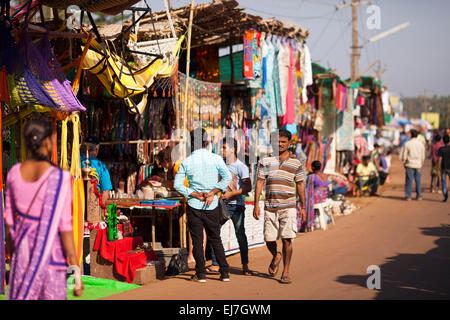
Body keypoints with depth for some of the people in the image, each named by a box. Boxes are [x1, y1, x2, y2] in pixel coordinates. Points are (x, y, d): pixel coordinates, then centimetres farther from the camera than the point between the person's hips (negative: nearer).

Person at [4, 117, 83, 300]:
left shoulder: (14, 173, -5)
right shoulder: (59, 179, -21)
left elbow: (9, 219, 4)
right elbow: (64, 228, -20)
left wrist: (11, 254, 17)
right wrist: (76, 270, -13)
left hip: (24, 249, 5)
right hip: (51, 252, -5)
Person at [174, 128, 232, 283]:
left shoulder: (186, 162, -3)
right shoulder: (216, 159, -4)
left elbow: (178, 184, -7)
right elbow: (227, 177, -9)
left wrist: (196, 194, -9)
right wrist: (212, 193, -9)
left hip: (194, 206, -1)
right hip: (212, 206, 1)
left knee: (197, 240, 6)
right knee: (215, 239, 12)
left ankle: (201, 274, 7)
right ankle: (224, 273, 10)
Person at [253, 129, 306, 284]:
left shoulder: (295, 162, 7)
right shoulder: (265, 160, 5)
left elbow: (300, 185, 12)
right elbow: (259, 182, 4)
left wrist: (303, 207, 9)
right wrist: (256, 204, -3)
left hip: (288, 207, -1)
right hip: (270, 206, 1)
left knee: (287, 239, -7)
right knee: (269, 240, 4)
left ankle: (285, 272, 3)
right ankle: (276, 256, 37)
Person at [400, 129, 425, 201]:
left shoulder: (407, 144, -7)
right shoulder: (421, 144, -1)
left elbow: (403, 156, -6)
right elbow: (423, 156, 5)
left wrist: (404, 163, 10)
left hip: (409, 165, -2)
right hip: (418, 165, 2)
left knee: (409, 181, 2)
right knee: (418, 180, 11)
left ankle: (408, 196, 3)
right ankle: (419, 196, 13)